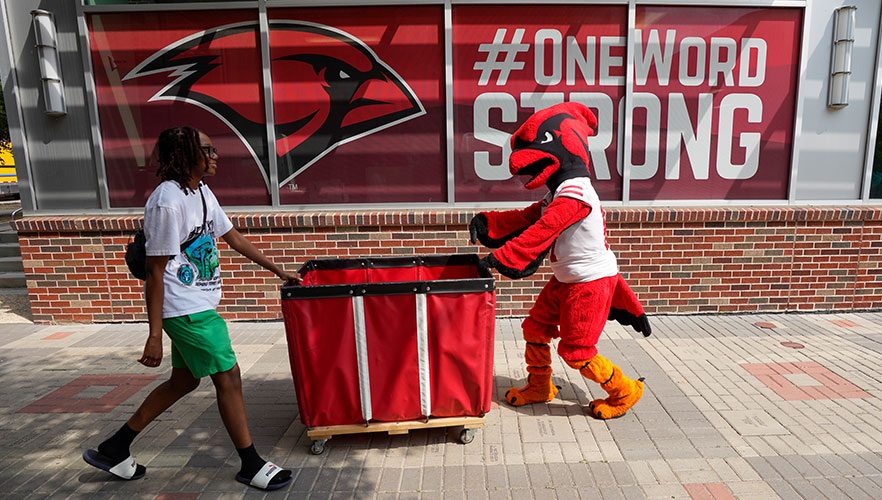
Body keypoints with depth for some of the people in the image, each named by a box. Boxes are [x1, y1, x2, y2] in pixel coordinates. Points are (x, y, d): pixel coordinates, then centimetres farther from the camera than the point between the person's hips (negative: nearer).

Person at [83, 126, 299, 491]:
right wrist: (154, 335, -16)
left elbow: (234, 239, 16)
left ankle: (114, 449, 35)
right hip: (185, 308, -10)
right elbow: (155, 272, -18)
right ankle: (251, 466, 14)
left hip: (198, 304, 10)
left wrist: (279, 271, 18)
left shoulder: (201, 193, 9)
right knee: (228, 377, -2)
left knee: (183, 381, 19)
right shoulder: (167, 203, -19)